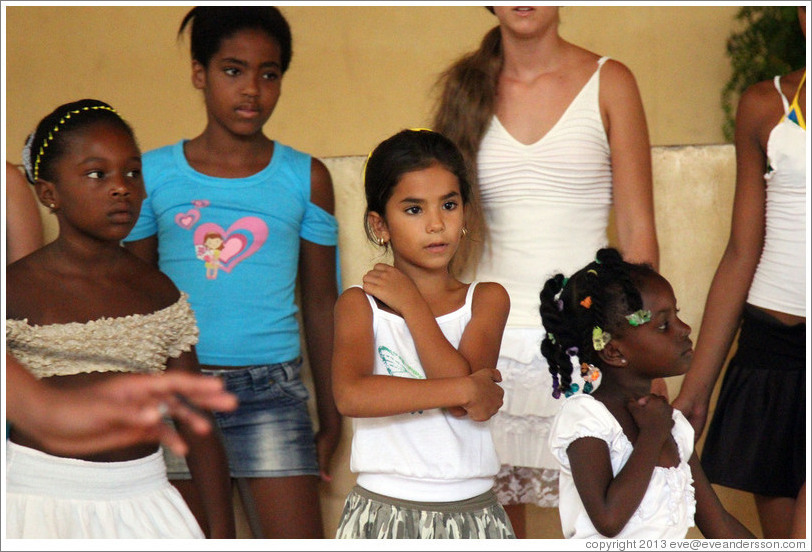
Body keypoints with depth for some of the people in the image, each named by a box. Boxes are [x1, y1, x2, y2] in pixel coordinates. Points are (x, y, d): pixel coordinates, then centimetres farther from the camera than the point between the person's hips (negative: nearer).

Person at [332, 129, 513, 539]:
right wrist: (467, 389, -18)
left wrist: (410, 302, -7)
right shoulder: (359, 305, -1)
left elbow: (464, 397, -13)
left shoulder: (487, 300, 3)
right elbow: (350, 395, -20)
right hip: (383, 515, -1)